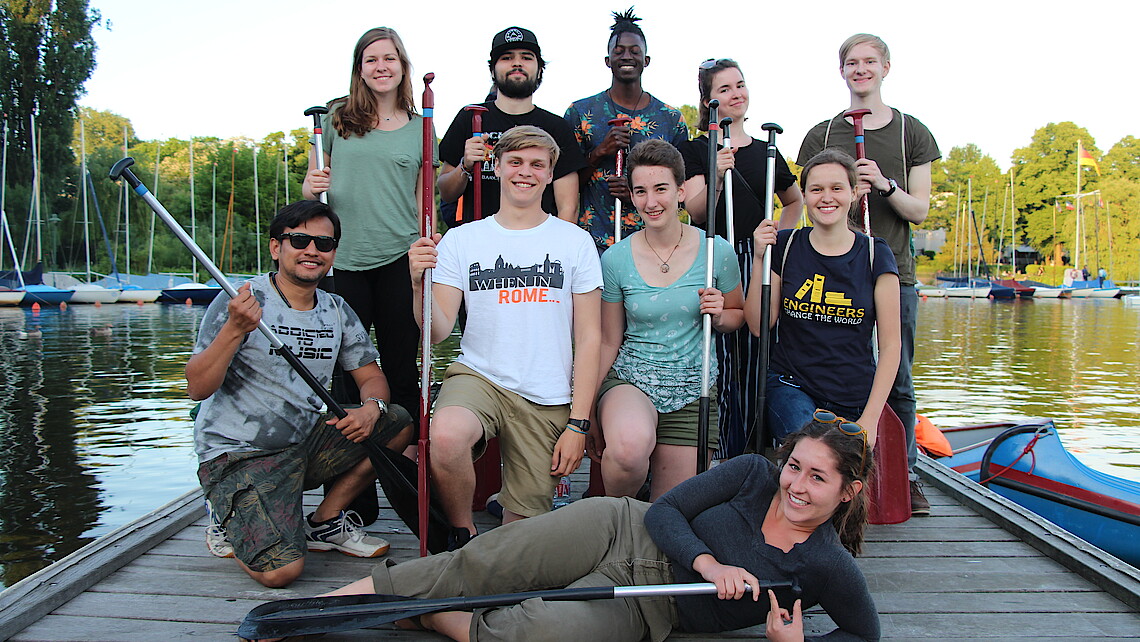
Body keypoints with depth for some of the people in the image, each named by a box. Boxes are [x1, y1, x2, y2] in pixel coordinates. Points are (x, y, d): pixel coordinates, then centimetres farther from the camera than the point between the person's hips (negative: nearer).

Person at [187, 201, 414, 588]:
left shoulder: (337, 312, 6)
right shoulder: (239, 303, -13)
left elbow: (370, 376, 8)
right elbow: (197, 388, -18)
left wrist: (372, 407, -15)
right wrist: (235, 330, -34)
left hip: (306, 441, 6)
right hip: (238, 454, -6)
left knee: (398, 425, -8)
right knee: (280, 570, -22)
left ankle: (325, 522, 7)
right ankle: (229, 518, 12)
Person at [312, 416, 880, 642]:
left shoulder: (830, 569, -4)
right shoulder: (754, 474, -2)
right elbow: (664, 511, -3)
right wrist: (709, 564, -20)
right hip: (624, 530, 1)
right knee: (475, 566, -14)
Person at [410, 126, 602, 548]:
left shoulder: (575, 242, 4)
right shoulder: (461, 240, 5)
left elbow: (589, 339, 3)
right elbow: (437, 333, 0)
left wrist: (578, 423, -4)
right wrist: (420, 282, -20)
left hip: (547, 401, 1)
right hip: (477, 376, 0)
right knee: (445, 436, -34)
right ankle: (462, 535, -6)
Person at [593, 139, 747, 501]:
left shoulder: (716, 251, -2)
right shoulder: (615, 259, -4)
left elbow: (738, 316, 14)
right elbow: (609, 342, 3)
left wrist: (719, 316, -10)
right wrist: (591, 417, 3)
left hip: (692, 391, 2)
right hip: (629, 379, -2)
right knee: (630, 445, -36)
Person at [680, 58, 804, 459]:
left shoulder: (766, 151, 17)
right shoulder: (697, 150, 4)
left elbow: (795, 202, 31)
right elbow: (695, 211, -8)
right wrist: (716, 176, -24)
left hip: (757, 265, 4)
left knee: (755, 363, 2)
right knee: (719, 362, -8)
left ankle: (747, 459, 13)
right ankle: (721, 459, 1)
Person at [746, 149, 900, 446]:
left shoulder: (875, 254, 0)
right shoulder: (784, 246, 2)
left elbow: (889, 345, 0)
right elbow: (759, 326, -3)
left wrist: (870, 419, -7)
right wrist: (759, 260, -11)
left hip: (855, 400, 1)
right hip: (791, 388, -1)